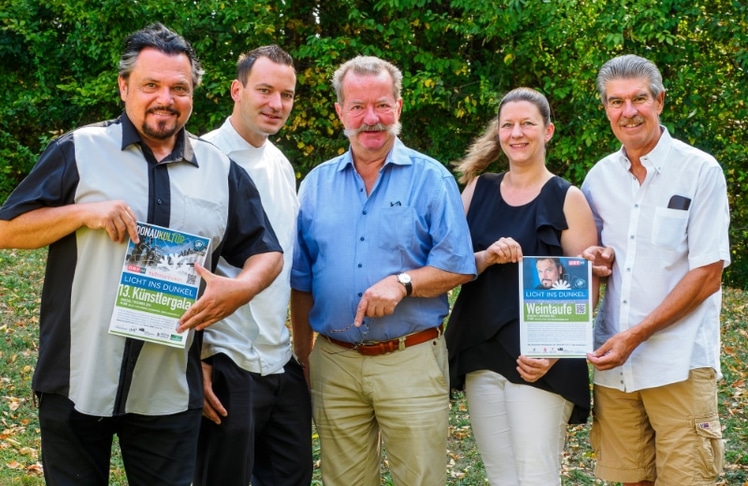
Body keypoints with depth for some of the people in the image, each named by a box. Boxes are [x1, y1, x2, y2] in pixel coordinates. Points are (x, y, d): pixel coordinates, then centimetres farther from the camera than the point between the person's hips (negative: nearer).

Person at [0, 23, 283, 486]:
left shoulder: (221, 170, 7)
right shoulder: (79, 151, -2)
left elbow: (267, 252, 11)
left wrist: (241, 289, -12)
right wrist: (84, 212, -17)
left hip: (171, 395, 2)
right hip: (76, 384, -2)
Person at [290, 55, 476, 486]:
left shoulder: (430, 178, 0)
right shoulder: (316, 184, 9)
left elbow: (459, 267, -4)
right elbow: (302, 281, 14)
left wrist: (403, 282, -19)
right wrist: (302, 359, 11)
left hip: (412, 359, -3)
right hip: (334, 363, 3)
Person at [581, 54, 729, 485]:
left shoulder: (701, 171, -5)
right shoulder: (600, 177, 9)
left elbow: (707, 276, -9)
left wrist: (635, 336, -14)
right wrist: (602, 259, -3)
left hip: (680, 364, -4)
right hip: (614, 360, 5)